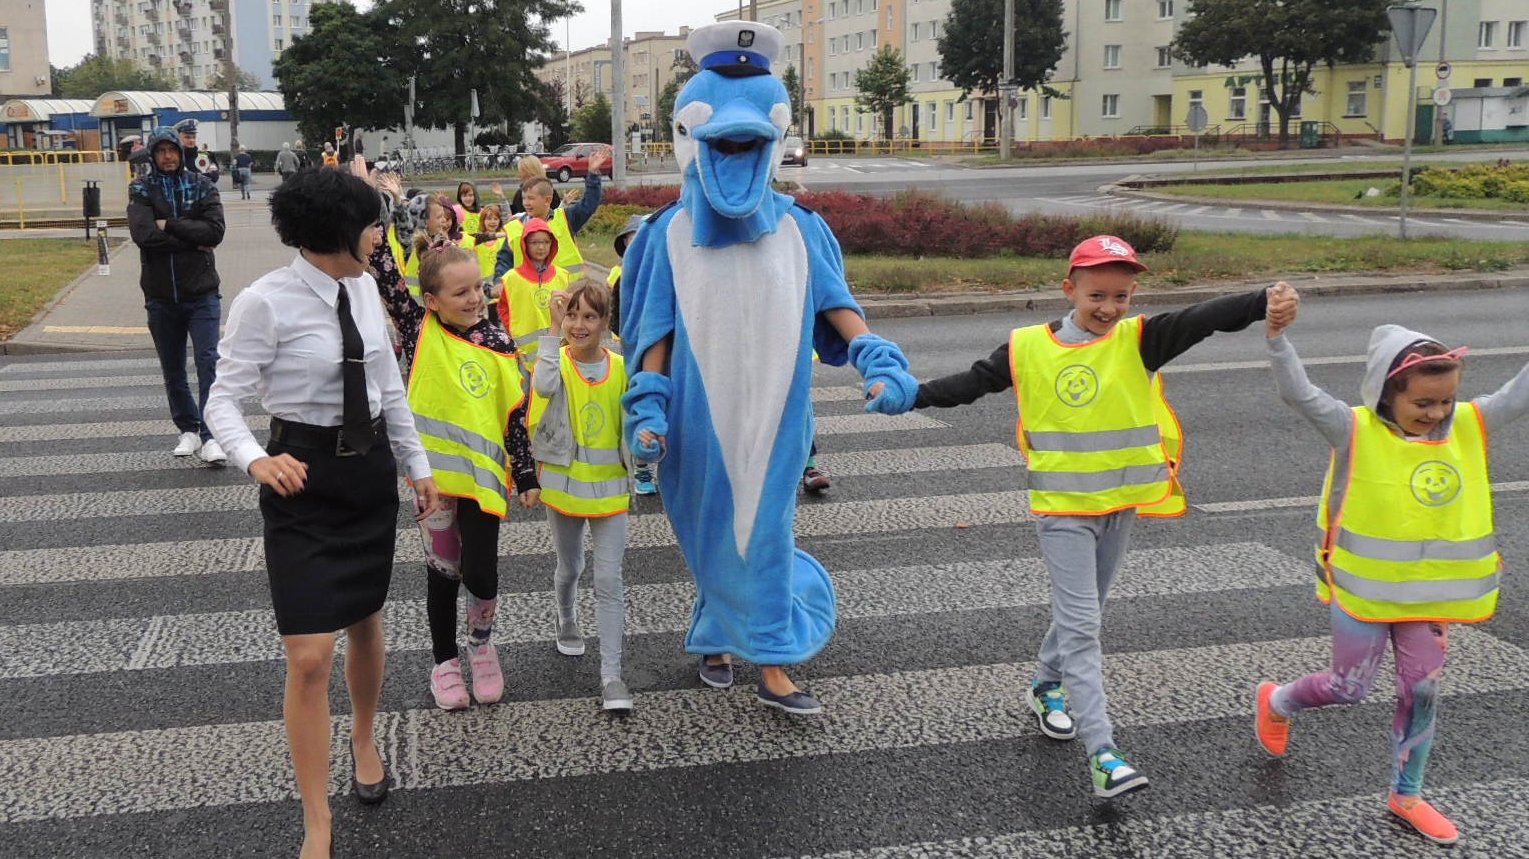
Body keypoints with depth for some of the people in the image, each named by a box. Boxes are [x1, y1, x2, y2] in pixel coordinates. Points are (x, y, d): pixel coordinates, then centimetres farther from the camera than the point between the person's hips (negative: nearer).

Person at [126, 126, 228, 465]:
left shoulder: (201, 186, 1)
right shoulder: (141, 189, 0)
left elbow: (215, 231, -13)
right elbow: (143, 233, -16)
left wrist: (169, 225, -14)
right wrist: (192, 240, -14)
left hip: (201, 293, -2)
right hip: (160, 296, 2)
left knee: (208, 363, -9)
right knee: (173, 370, 12)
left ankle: (211, 436, -7)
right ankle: (188, 430, 26)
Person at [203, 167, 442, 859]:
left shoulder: (363, 288, 2)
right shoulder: (266, 301, -16)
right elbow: (224, 400, -13)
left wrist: (418, 467, 15)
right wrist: (256, 460, -32)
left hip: (372, 470, 6)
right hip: (303, 480, -6)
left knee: (365, 622, 20)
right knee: (310, 657, -8)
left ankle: (364, 740, 48)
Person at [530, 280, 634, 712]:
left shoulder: (621, 368, -3)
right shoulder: (557, 361, -8)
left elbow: (630, 425, 6)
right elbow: (544, 387, -32)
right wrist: (553, 328, -30)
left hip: (609, 487, 0)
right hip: (564, 483, 0)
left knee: (609, 583, -4)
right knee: (569, 567, 20)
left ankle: (611, 675, -2)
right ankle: (566, 617, 51)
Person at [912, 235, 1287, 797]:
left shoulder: (1138, 340, -6)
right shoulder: (1028, 347, -5)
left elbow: (1204, 319, -20)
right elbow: (972, 383, 3)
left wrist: (1264, 301, -35)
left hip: (1121, 502, 3)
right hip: (1062, 507, -3)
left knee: (1084, 614, 19)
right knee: (1080, 624, -7)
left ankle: (1048, 687, 45)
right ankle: (1102, 753, -8)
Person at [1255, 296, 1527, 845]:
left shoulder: (1469, 427, -3)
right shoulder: (1357, 431, -17)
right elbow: (1299, 393, -30)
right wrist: (1277, 334, -45)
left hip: (1432, 591, 4)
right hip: (1363, 590, -4)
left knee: (1423, 691, 9)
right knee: (1349, 688, 7)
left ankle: (1407, 795, 27)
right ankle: (1275, 702, 38)